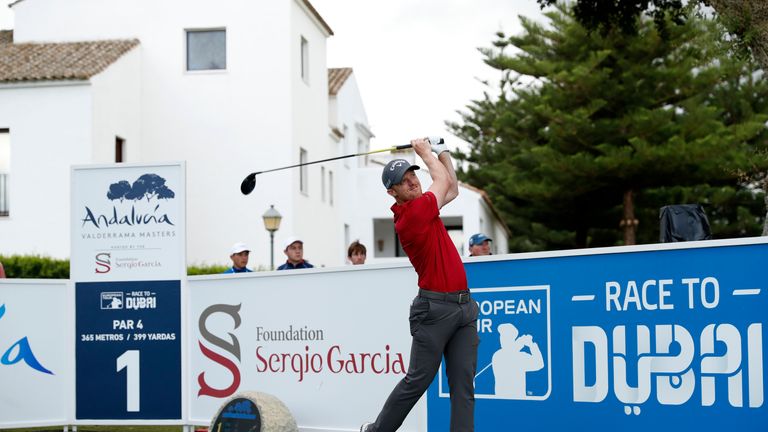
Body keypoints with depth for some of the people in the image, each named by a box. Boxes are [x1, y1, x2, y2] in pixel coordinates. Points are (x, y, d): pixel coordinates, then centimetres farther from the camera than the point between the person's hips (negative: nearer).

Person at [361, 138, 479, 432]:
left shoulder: (422, 206, 12)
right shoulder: (411, 213, -14)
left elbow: (452, 190, 30)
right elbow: (443, 180, 1)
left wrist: (442, 151, 25)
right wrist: (425, 151, 15)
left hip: (464, 305, 8)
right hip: (435, 307, -8)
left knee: (463, 383, 0)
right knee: (418, 380, -2)